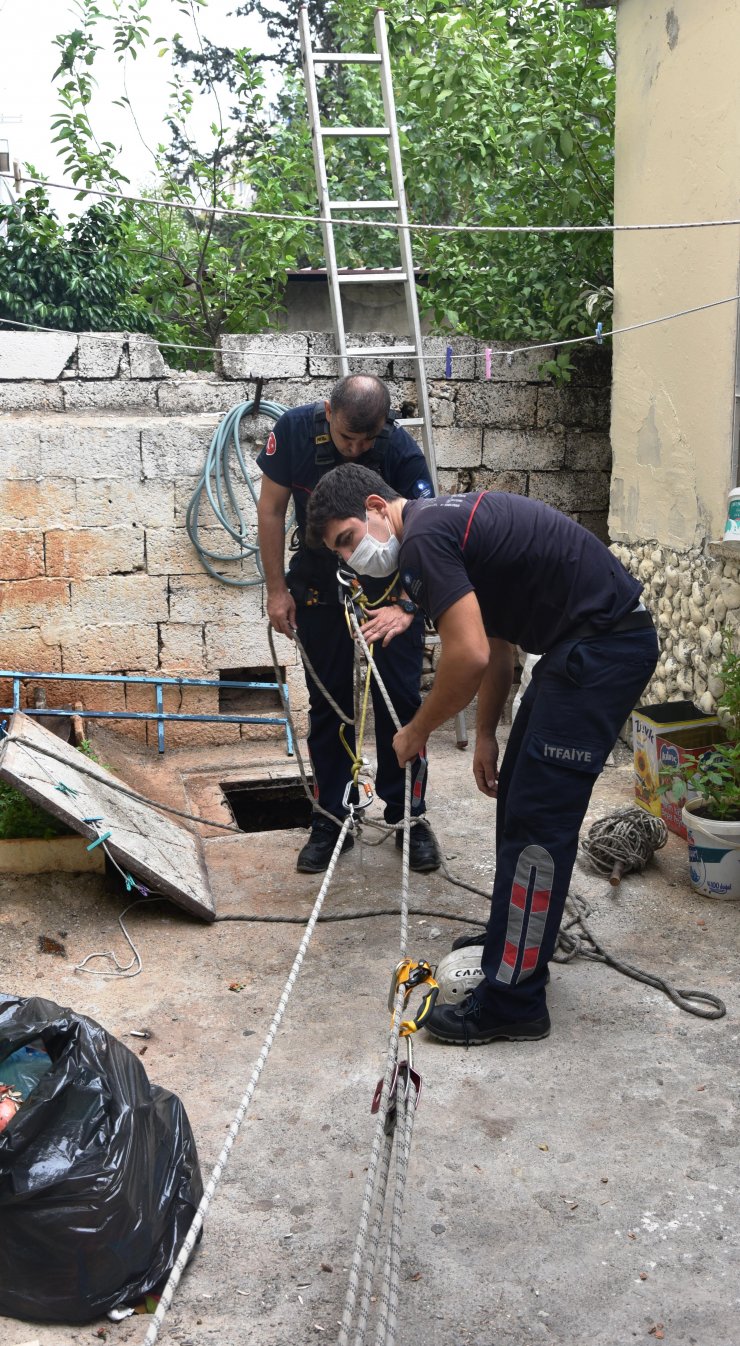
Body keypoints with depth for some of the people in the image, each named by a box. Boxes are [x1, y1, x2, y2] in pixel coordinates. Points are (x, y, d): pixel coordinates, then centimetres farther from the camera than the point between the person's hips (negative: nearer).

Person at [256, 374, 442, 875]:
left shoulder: (404, 453, -26)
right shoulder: (295, 429, -19)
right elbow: (272, 508, -7)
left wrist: (406, 606, -47)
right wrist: (277, 589, -6)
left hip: (390, 587, -2)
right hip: (320, 585, 2)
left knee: (400, 701, -1)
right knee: (327, 703, 7)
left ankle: (409, 816, 14)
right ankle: (331, 820, 18)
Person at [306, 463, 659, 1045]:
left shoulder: (423, 538, -15)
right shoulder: (449, 520, 16)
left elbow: (469, 656, -22)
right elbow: (496, 645, 21)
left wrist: (417, 732, -7)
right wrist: (485, 736, 20)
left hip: (604, 647, -11)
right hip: (588, 642, 11)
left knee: (536, 819, -7)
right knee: (517, 797, 19)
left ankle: (514, 1001, 1)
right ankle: (515, 941, 34)